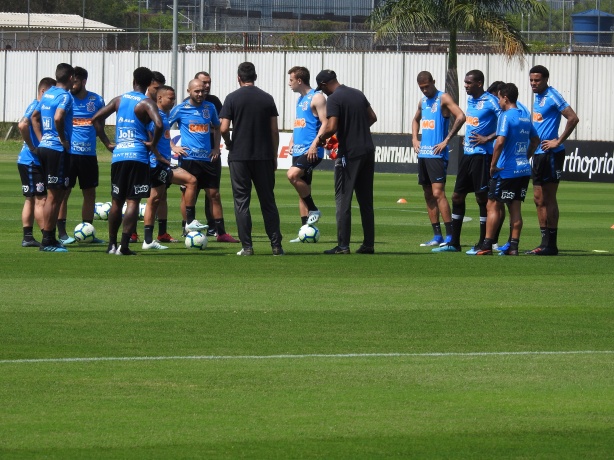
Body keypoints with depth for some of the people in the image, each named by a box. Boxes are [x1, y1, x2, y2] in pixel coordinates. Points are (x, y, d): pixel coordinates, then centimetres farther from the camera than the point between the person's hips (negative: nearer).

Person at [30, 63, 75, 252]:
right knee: (54, 195, -5)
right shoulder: (65, 96, -13)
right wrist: (63, 139, -16)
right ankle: (48, 241, -4)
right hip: (57, 150, -9)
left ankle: (49, 238, 18)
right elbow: (58, 118, -29)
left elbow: (34, 116, 24)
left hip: (44, 147, 9)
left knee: (54, 194, 15)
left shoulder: (47, 94, 14)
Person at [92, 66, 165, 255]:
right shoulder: (146, 103, -6)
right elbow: (159, 124, -23)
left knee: (117, 201, 15)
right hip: (138, 156, -5)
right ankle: (124, 245, -14)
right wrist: (153, 144, -7)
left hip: (118, 155, 5)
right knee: (133, 202, -5)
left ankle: (112, 244, 18)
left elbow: (96, 119, 9)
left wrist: (107, 143, 11)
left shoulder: (119, 100, 10)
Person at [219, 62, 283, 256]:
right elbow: (274, 131, 4)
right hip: (264, 157, 2)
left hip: (239, 156, -2)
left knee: (241, 202, 2)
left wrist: (229, 144, 11)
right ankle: (276, 245, 6)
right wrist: (274, 156, 12)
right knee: (268, 201, 8)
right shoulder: (267, 98, 4)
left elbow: (224, 129, -9)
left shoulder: (232, 98, -3)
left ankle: (247, 246, -2)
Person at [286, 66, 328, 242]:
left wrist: (315, 144, -23)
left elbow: (325, 123, -16)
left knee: (293, 174, -27)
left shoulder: (316, 98, -9)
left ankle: (314, 210, -13)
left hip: (311, 151, -9)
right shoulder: (300, 99, 18)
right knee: (302, 187, 7)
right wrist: (292, 141, 15)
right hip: (299, 150, 9)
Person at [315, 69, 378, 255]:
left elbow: (332, 127, -20)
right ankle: (368, 244, 11)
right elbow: (372, 117, 19)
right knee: (366, 200, 11)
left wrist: (321, 138, -2)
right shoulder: (358, 94, 11)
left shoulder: (334, 99, -11)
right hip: (368, 152, 7)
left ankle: (343, 245, -5)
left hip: (349, 154, -7)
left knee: (343, 200, -2)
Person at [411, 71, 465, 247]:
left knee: (438, 193, -15)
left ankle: (450, 236, -17)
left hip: (437, 155, -8)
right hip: (423, 154, 8)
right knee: (428, 196, 8)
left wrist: (447, 140, -20)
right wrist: (414, 138, 16)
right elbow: (416, 120, 34)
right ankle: (437, 236, 12)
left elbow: (461, 117, -20)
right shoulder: (423, 101, 16)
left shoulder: (443, 98, -7)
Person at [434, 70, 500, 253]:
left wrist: (487, 138, -19)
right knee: (457, 196, 10)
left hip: (482, 154, -9)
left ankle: (483, 244, 3)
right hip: (467, 153, 9)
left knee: (482, 197, -3)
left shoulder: (490, 101, -13)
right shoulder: (470, 99, 13)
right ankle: (454, 243, 16)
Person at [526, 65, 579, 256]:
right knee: (539, 200, 10)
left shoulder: (552, 96, -12)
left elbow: (573, 118, -19)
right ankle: (545, 243, 15)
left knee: (548, 199, -7)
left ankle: (551, 245, -4)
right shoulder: (537, 97, 15)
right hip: (539, 154, 9)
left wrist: (558, 141, -17)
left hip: (551, 154, -9)